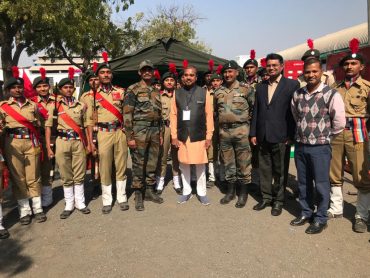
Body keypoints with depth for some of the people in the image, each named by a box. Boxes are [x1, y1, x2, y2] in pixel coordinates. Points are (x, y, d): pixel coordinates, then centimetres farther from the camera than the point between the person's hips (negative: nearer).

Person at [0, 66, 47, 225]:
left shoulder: (32, 104, 11)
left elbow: (39, 125, 19)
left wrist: (35, 119, 1)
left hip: (31, 142, 1)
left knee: (33, 177, 5)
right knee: (17, 177, 4)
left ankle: (38, 209, 13)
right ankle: (24, 211, 14)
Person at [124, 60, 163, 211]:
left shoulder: (156, 92, 15)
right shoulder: (133, 90, -5)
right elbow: (127, 114, -10)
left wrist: (160, 133, 15)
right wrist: (129, 136, -15)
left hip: (155, 130, 6)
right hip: (140, 130, -6)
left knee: (152, 163, 11)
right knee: (138, 164, 0)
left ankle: (150, 191, 24)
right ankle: (138, 195, 10)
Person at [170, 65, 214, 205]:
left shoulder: (204, 93, -1)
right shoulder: (177, 93, 4)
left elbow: (209, 116, -1)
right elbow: (173, 115, 3)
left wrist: (209, 136, -4)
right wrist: (174, 136, -1)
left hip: (199, 136, -1)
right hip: (182, 136, 2)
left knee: (200, 165, 7)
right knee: (184, 165, 10)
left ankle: (202, 193, 20)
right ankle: (186, 191, 24)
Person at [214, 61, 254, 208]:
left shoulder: (246, 89, -3)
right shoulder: (218, 92, 9)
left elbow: (254, 107, 3)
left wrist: (247, 119, 2)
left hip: (241, 130, -4)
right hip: (224, 131, 4)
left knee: (243, 163, 2)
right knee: (228, 162, 12)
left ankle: (243, 193, 14)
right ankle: (230, 190, 24)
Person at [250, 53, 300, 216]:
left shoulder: (292, 85, -3)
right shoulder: (260, 87, 12)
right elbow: (256, 111, 13)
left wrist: (291, 135, -10)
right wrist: (253, 133, 8)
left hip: (281, 136, -4)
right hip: (263, 136, 4)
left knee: (280, 171, 6)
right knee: (264, 169, 12)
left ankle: (278, 201, 20)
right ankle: (266, 197, 26)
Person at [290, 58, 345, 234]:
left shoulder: (331, 95, -12)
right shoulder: (297, 94, 4)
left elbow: (339, 123, -8)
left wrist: (325, 136, 2)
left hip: (320, 147, -5)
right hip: (300, 145, 5)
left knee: (321, 184, 5)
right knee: (303, 183, 15)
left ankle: (320, 219, 20)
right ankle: (306, 213, 31)